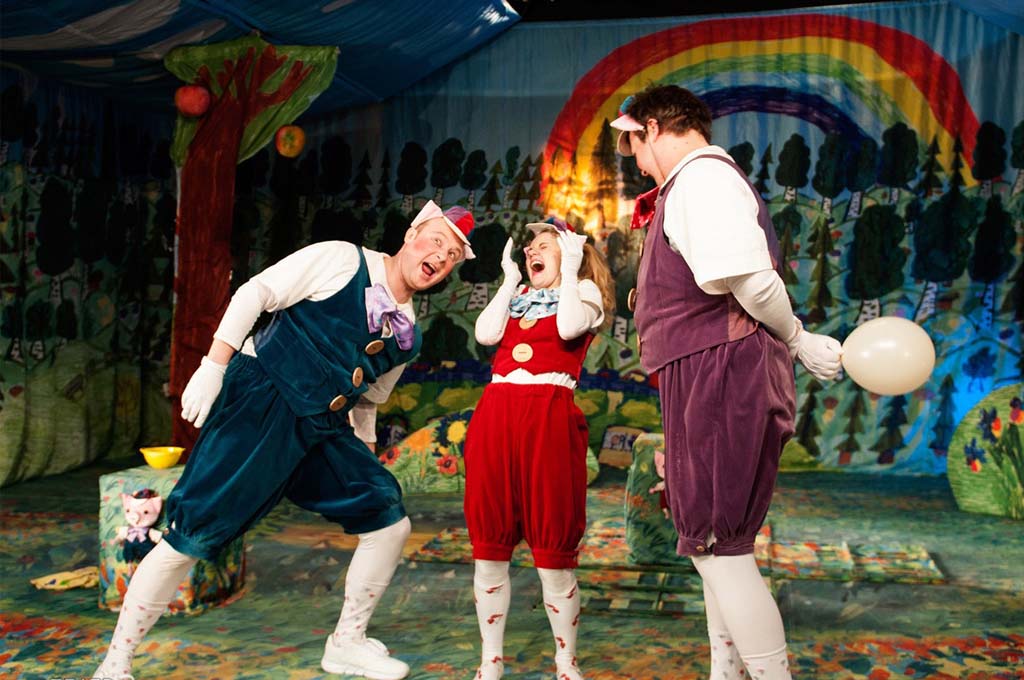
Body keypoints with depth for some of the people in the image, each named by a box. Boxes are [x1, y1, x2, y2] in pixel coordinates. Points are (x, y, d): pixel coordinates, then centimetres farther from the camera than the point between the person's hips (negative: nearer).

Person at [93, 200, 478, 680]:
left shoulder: (408, 335, 12)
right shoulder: (340, 259, -6)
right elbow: (255, 293, -9)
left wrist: (365, 467, 18)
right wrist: (213, 366, -16)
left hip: (323, 430, 7)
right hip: (260, 406, -6)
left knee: (389, 521, 0)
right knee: (191, 536, -8)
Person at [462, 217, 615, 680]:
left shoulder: (585, 291, 11)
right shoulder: (517, 296, 23)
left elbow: (569, 327, -11)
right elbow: (485, 334, 5)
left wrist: (570, 270, 0)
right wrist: (509, 280, 13)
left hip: (550, 417, -4)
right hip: (495, 414, 5)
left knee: (553, 553, -2)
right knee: (488, 549, 6)